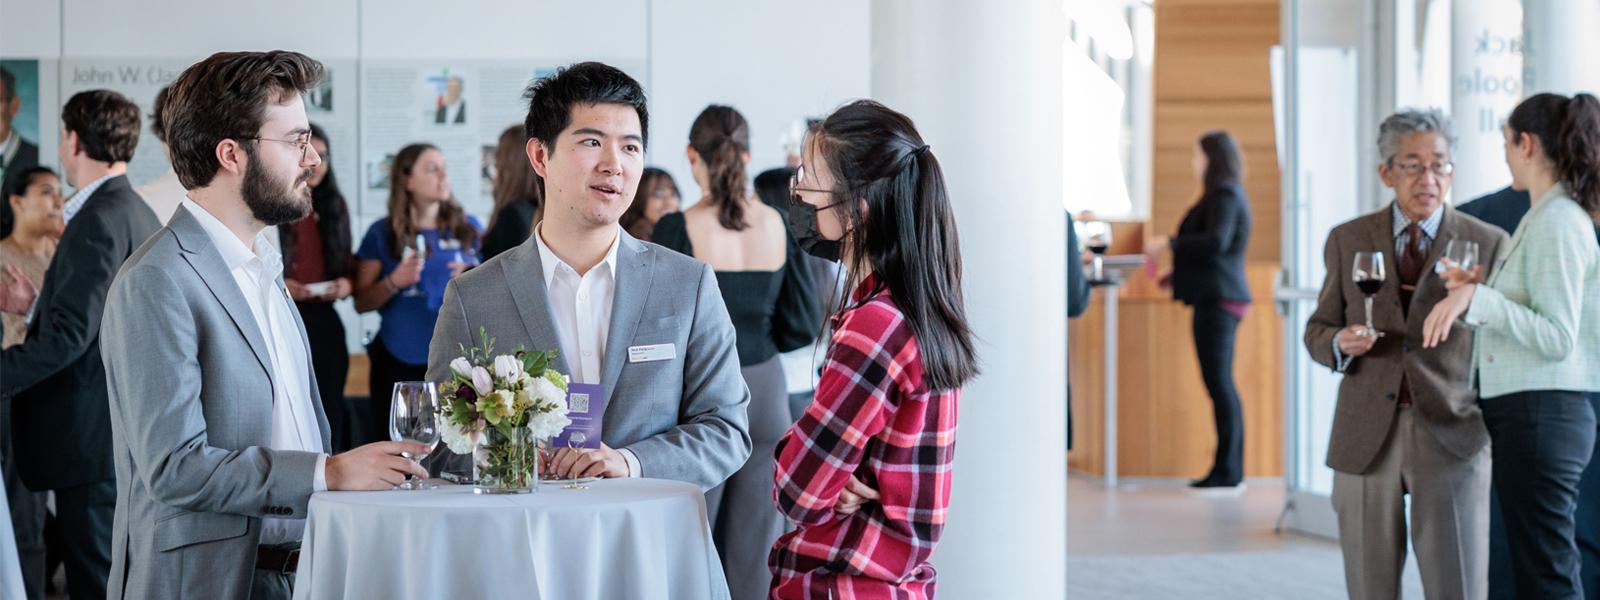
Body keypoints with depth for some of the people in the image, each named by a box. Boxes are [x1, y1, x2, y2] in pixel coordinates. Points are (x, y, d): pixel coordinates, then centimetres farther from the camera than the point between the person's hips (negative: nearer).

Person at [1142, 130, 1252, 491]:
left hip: (1218, 300, -10)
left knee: (1219, 383, -10)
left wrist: (1169, 244, -19)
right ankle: (1229, 470, 10)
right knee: (1221, 384, 9)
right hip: (1218, 298, 10)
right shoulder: (1226, 195, 20)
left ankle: (1228, 474, -10)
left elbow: (1216, 241, -25)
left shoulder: (1225, 196, -10)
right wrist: (1179, 275, 24)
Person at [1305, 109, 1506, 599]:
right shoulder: (1348, 241, 8)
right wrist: (1340, 344, -9)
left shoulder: (1487, 244, 3)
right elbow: (1319, 332, 12)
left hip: (1452, 435, -2)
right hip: (1366, 437, 2)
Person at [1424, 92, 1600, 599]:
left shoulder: (1557, 223, -14)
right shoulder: (1552, 218, 16)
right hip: (1533, 412, 10)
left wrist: (1477, 297, -23)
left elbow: (1557, 338, -20)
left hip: (1539, 417, -10)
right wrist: (1476, 294, 12)